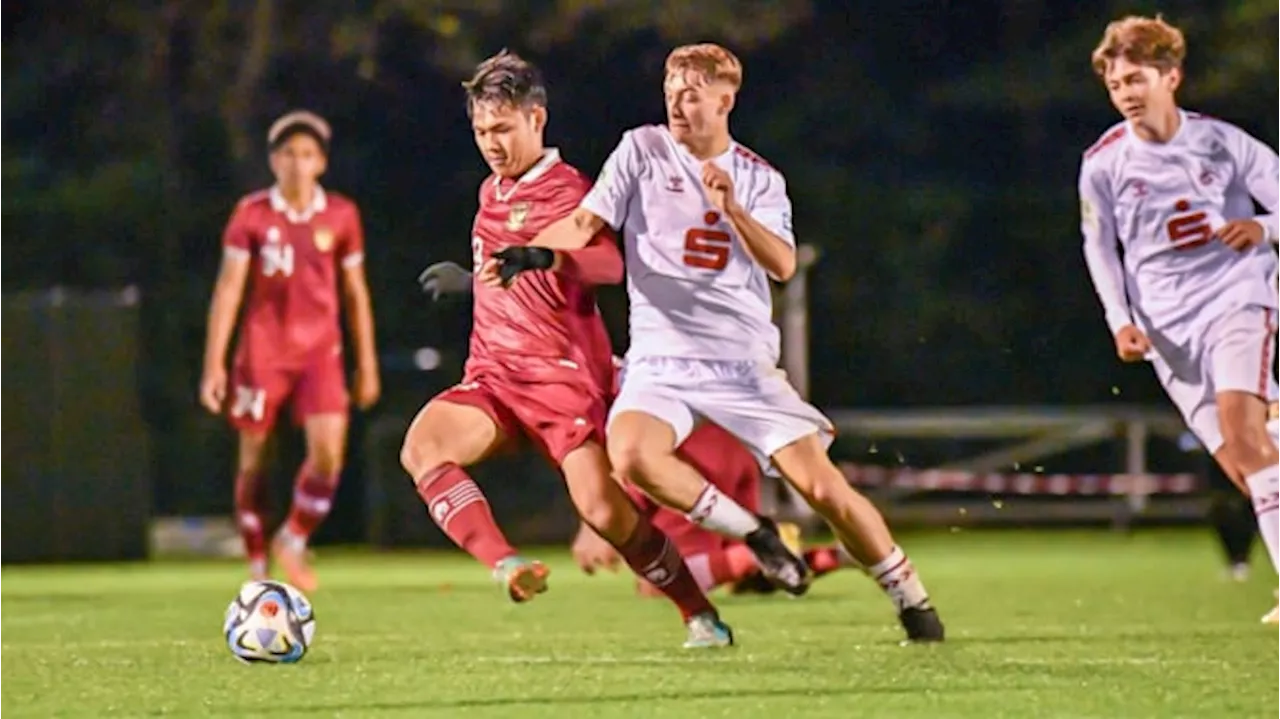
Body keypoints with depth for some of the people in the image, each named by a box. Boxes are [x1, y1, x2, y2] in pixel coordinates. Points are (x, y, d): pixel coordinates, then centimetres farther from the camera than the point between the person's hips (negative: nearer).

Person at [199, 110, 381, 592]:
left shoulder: (341, 216, 3)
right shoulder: (252, 215, -2)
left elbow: (355, 293, 10)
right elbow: (228, 289, -3)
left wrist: (367, 364, 10)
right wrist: (215, 362, -8)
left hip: (319, 351, 1)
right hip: (262, 350, -1)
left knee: (328, 451, -15)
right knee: (253, 458, 4)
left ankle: (293, 543, 8)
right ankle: (257, 566, 17)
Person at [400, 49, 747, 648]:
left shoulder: (568, 191, -6)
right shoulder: (492, 192, 20)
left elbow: (609, 262, -28)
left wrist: (544, 259, -43)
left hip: (561, 376, -7)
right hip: (492, 375, 7)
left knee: (605, 510, -19)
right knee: (421, 447, -24)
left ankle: (701, 616, 2)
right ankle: (508, 567, -28)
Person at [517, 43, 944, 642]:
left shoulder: (760, 181, 6)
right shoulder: (642, 150, 4)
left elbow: (782, 265, -9)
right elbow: (585, 223, -1)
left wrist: (733, 210, -24)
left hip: (744, 364, 0)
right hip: (660, 361, 0)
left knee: (823, 487, -9)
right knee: (632, 455, -32)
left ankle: (912, 601, 11)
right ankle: (755, 536, -12)